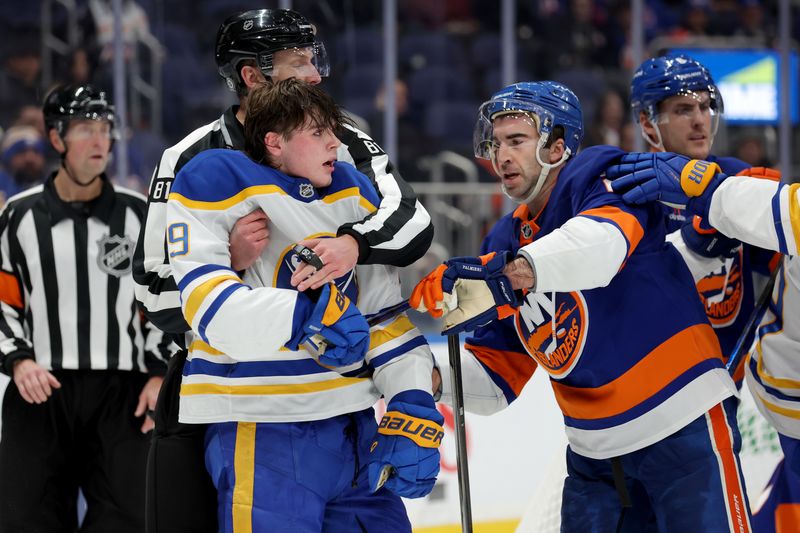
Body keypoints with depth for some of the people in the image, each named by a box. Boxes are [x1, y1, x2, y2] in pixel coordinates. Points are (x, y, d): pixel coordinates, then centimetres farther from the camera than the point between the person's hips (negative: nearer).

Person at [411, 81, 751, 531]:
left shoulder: (599, 175, -10)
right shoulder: (505, 242, 9)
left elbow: (605, 240, -36)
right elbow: (500, 377, 11)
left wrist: (513, 273, -49)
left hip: (684, 427, -7)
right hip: (595, 451, 7)